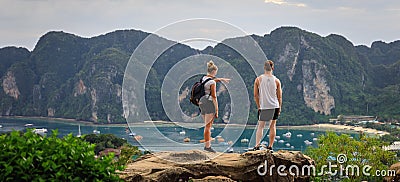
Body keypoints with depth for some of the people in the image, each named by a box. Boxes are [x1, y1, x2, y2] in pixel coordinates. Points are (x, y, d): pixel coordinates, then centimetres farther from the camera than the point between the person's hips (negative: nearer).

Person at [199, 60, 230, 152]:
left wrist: (221, 79, 46)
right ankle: (207, 146, -6)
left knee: (207, 125, 14)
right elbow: (213, 97, -14)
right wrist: (216, 110, -11)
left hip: (202, 102, 8)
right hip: (209, 103, -8)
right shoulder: (212, 83, -13)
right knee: (208, 126, -7)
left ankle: (207, 144, 14)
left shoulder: (204, 78, 10)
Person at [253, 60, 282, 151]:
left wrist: (259, 106, 10)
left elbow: (255, 95, 1)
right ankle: (270, 146, 12)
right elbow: (279, 96, 3)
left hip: (263, 107, -1)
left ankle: (257, 145, -8)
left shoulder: (258, 79, -2)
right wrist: (280, 108, 13)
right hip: (274, 106, 1)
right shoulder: (276, 80, -1)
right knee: (272, 126, 10)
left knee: (260, 126, 5)